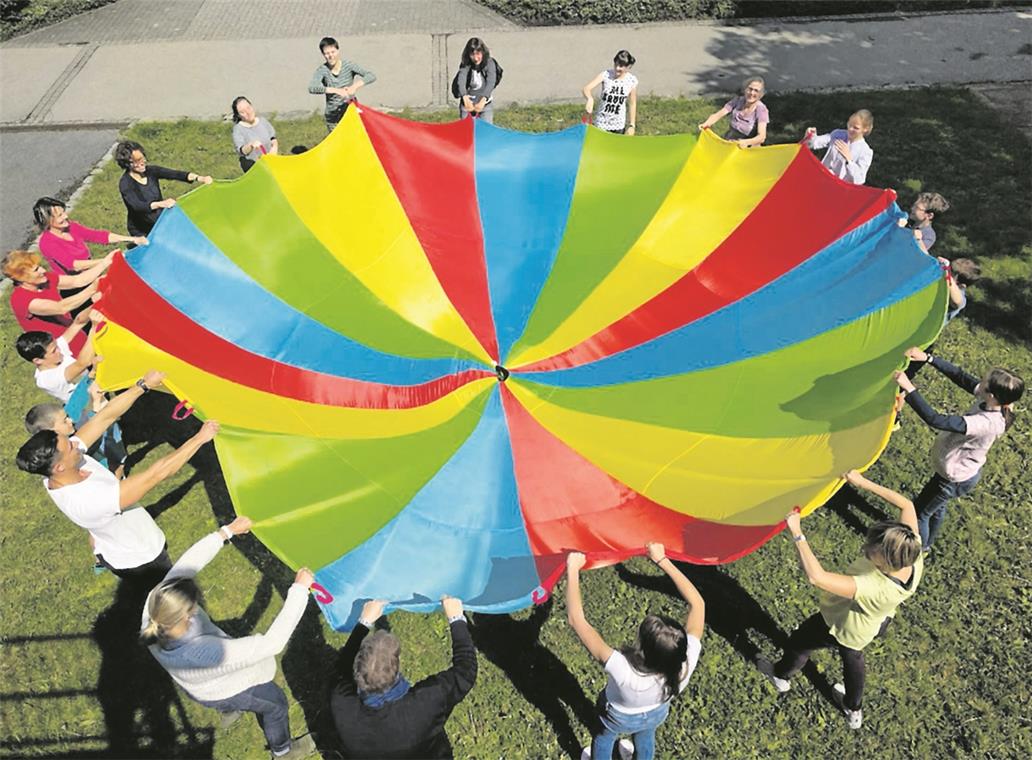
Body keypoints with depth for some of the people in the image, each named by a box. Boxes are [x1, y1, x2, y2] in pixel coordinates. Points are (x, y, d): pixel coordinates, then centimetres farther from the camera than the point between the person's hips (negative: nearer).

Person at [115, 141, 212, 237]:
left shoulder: (151, 171, -6)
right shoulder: (125, 184, -21)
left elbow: (175, 174, -18)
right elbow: (137, 206, -36)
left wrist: (199, 177, -35)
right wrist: (160, 204, -54)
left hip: (162, 223, 5)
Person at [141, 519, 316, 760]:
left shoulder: (156, 605, -36)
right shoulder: (202, 654, -50)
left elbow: (188, 561, -24)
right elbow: (271, 644, -49)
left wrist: (227, 531, -19)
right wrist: (299, 588, -45)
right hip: (224, 692, -5)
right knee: (276, 702, 26)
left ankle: (229, 711, 71)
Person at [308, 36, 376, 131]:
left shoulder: (348, 66, -6)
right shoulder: (322, 70, -9)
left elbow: (371, 76, -13)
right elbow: (312, 88, -27)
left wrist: (355, 86, -31)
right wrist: (336, 90, -40)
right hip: (333, 119, 0)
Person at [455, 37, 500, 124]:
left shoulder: (489, 63, -10)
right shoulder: (465, 65, -8)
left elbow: (491, 82, -24)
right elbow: (461, 80, -25)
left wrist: (483, 101, -41)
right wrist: (465, 98, -45)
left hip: (485, 104, -1)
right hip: (467, 104, 1)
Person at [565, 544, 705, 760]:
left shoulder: (624, 672, -51)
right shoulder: (687, 662, -41)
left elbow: (576, 620, -50)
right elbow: (697, 603, -30)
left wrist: (572, 570, -41)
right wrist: (662, 560, -29)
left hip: (620, 717, -3)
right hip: (657, 713, 3)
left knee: (604, 738, 33)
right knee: (645, 738, 37)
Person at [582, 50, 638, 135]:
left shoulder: (632, 81, -7)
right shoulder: (606, 75, -13)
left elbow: (632, 104, 2)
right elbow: (586, 88, -23)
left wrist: (631, 125, 0)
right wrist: (590, 99, -46)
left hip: (619, 125, 2)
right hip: (602, 123, -2)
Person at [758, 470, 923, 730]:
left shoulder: (874, 589, -50)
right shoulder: (913, 554, -33)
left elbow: (816, 576, -55)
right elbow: (906, 505, -20)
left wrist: (797, 533, -48)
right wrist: (864, 483, -24)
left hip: (844, 628, -6)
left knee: (799, 640, 24)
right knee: (852, 657, 35)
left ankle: (781, 676, 57)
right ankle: (854, 711, 62)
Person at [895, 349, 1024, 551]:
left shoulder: (986, 423, -42)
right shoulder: (996, 403, -18)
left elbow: (935, 420, -47)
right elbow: (960, 376, -12)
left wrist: (909, 388, -46)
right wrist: (928, 358, -20)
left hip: (955, 479, -8)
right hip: (967, 471, 8)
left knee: (918, 512, 16)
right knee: (937, 507, 32)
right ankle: (927, 543, 56)